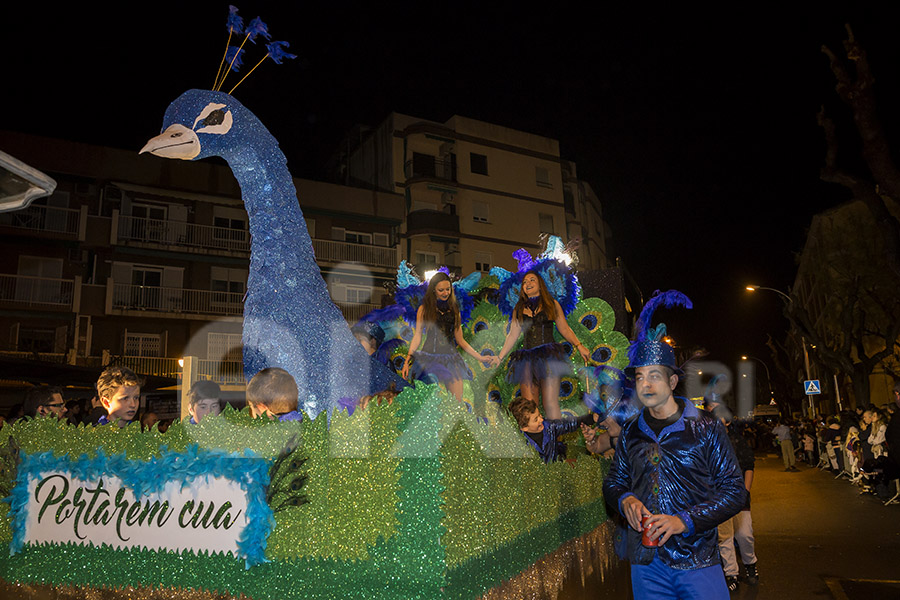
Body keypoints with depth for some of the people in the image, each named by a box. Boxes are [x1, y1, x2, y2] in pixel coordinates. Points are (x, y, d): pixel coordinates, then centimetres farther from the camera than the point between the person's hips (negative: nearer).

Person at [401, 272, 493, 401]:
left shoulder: (454, 310, 14)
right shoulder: (424, 309, 6)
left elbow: (460, 339, 16)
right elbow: (417, 336, 5)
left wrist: (480, 357, 13)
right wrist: (407, 361, -4)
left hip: (451, 358, 3)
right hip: (430, 357, -2)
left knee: (457, 402, -8)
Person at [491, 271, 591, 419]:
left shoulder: (552, 304, 12)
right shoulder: (519, 309, 18)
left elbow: (565, 329, 11)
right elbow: (513, 335, 17)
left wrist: (579, 346, -2)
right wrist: (500, 357, 12)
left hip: (549, 357, -2)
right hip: (528, 359, 3)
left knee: (551, 404, -11)